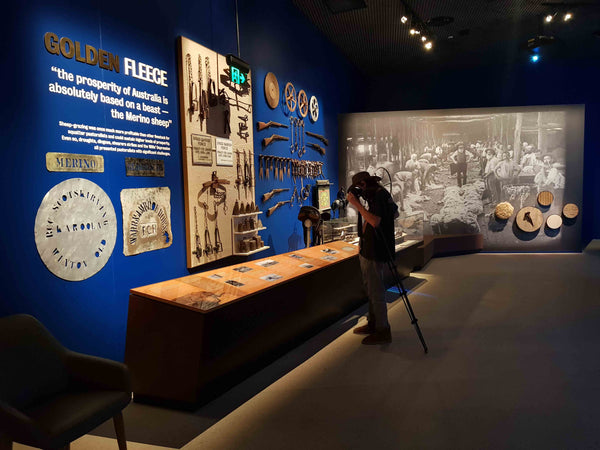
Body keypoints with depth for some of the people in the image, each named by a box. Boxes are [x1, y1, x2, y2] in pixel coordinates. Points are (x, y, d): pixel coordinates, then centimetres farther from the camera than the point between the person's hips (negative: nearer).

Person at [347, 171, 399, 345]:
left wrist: (357, 204, -25)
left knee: (376, 292, -4)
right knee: (370, 289, 19)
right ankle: (373, 324, 31)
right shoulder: (381, 194, 13)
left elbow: (374, 221, -30)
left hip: (374, 252, -11)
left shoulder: (379, 196, -17)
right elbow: (395, 213, 26)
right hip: (367, 250, 11)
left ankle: (383, 331, 5)